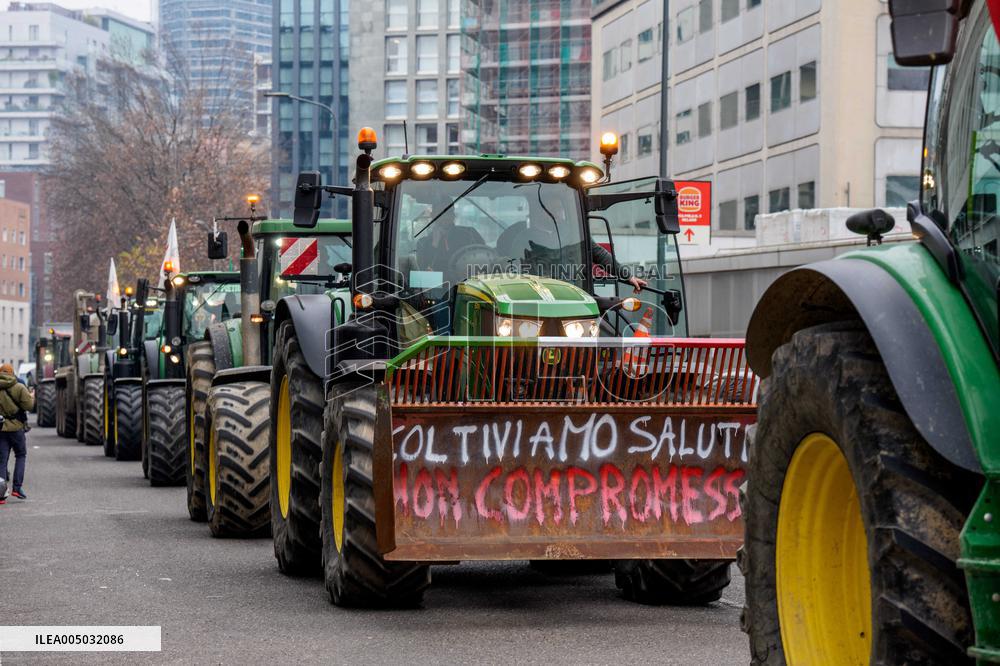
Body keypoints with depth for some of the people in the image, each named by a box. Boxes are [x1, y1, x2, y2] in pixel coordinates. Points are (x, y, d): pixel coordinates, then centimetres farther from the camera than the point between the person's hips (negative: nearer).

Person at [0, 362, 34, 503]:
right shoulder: (19, 388, -6)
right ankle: (17, 487, 3)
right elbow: (28, 406, -8)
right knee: (21, 455, 14)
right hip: (16, 427, -2)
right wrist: (32, 397, 12)